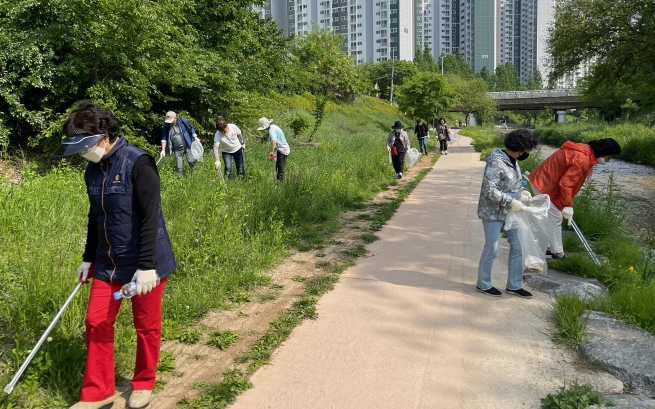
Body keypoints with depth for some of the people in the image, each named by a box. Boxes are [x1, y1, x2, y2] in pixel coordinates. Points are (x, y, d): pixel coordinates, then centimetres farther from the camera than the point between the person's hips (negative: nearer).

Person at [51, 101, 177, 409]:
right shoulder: (93, 170, 5)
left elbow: (150, 218, -21)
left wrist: (146, 266, -23)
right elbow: (95, 217, 15)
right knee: (96, 322, 8)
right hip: (107, 263, 7)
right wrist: (88, 258, 19)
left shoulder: (138, 163, -18)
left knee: (146, 326, 9)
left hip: (144, 263, -6)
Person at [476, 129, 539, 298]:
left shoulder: (513, 161, 6)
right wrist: (511, 201, -24)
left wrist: (521, 192, 2)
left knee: (517, 247, 11)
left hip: (509, 212, 9)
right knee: (491, 249, 4)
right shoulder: (496, 162, -21)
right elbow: (489, 190, -25)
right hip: (493, 213, -9)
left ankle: (513, 285, 26)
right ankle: (483, 284, 23)